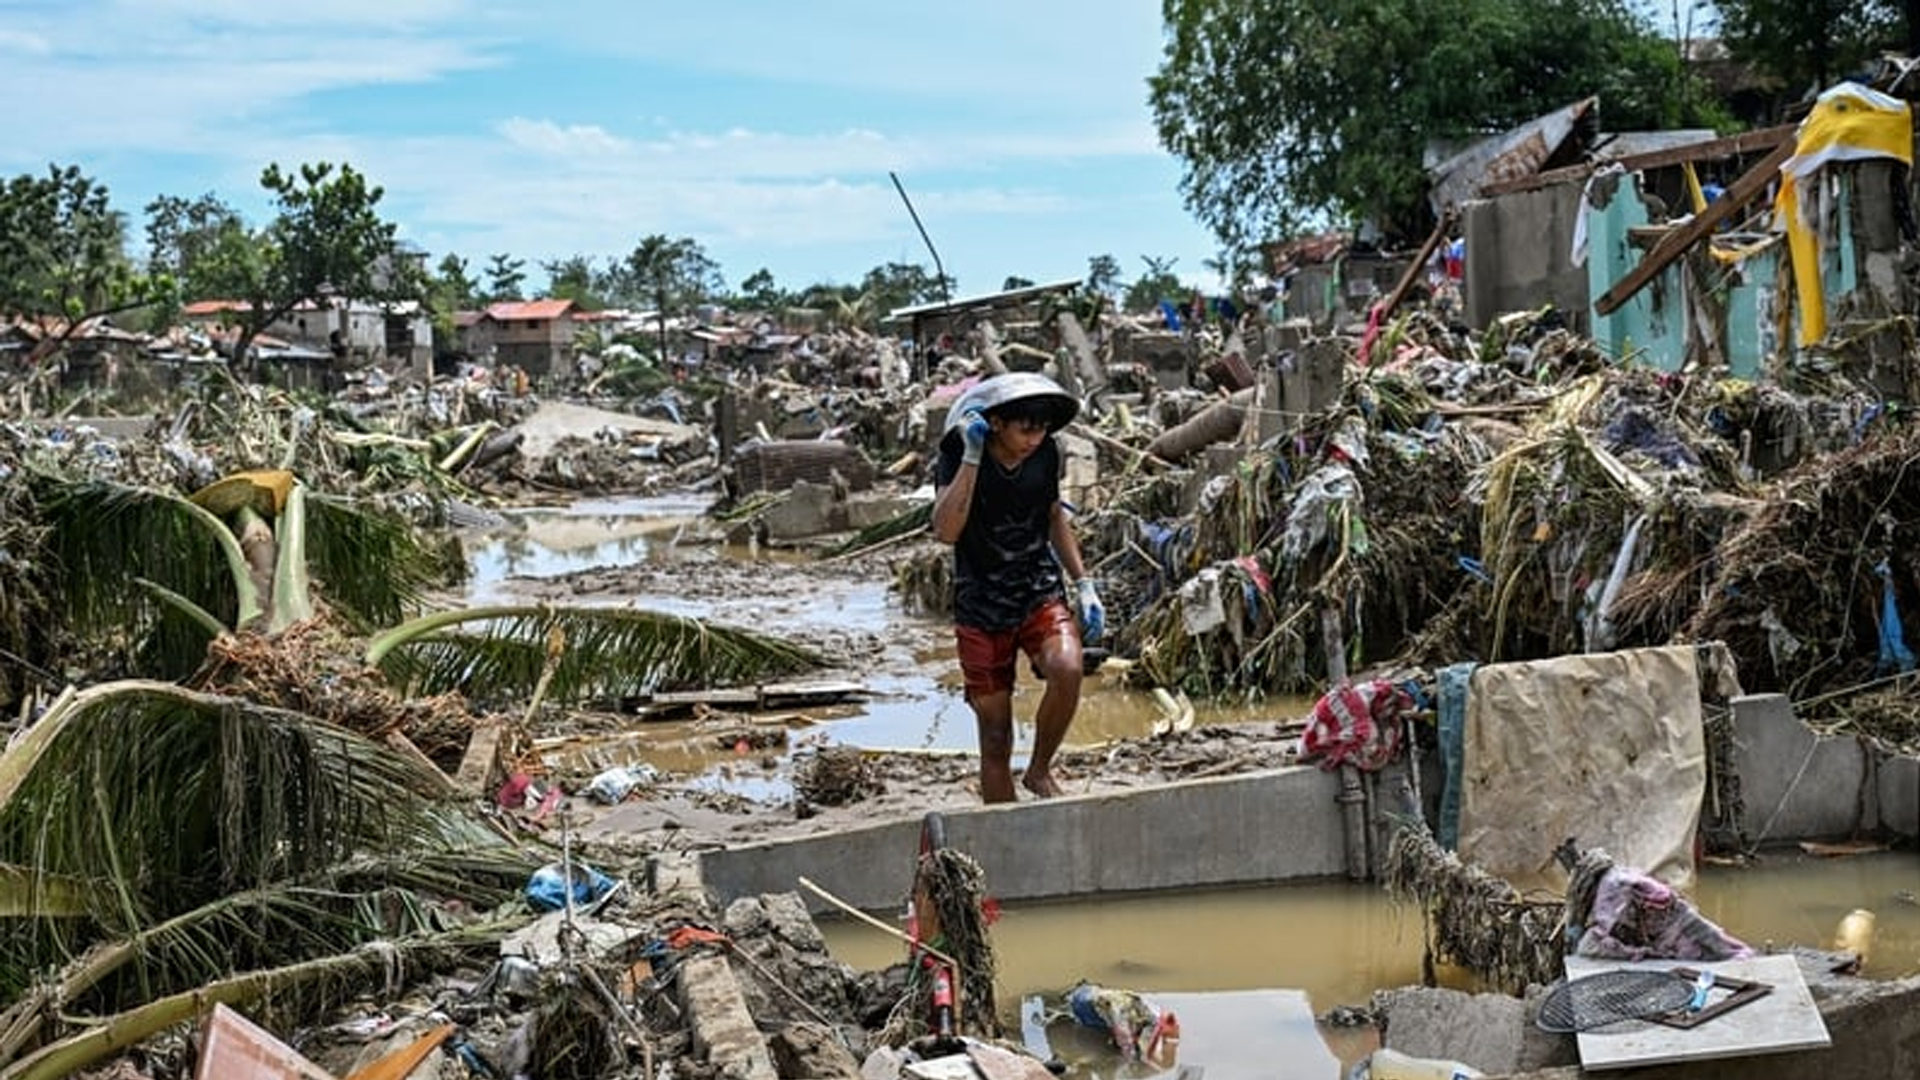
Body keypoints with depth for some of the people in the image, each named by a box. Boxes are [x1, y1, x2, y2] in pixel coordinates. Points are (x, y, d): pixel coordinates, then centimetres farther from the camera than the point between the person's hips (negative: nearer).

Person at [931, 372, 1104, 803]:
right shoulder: (957, 458, -14)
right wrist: (972, 457, -33)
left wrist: (1083, 584, 10)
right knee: (995, 739, 0)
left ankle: (1039, 771, -4)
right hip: (982, 608, -2)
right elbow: (946, 531, -30)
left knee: (1067, 670, -28)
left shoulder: (1046, 454, -2)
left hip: (1042, 593, 2)